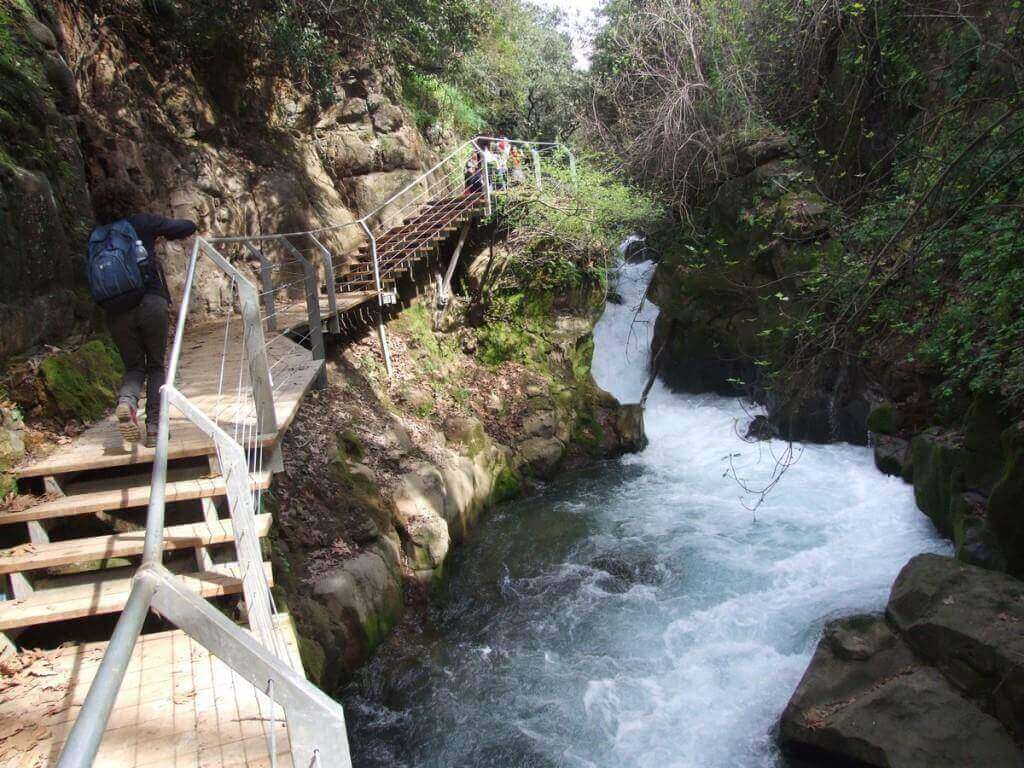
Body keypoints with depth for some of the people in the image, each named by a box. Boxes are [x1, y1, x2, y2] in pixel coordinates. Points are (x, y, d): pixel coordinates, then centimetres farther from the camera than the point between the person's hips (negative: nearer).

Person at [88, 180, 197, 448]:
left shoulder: (94, 238, 13)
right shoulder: (143, 223, 3)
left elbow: (93, 280, 19)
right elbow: (189, 227, 5)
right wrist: (165, 233, 24)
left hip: (116, 313, 3)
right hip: (151, 303, -3)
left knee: (134, 366, 18)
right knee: (156, 366, 12)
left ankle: (126, 400, -16)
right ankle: (154, 428, 1)